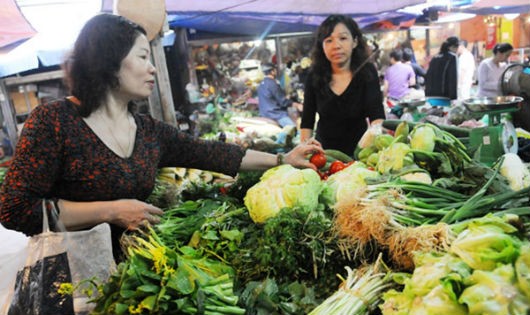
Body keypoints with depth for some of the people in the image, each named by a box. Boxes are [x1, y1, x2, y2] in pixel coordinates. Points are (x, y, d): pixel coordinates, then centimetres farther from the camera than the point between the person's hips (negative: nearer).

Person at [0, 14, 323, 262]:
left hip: (129, 268, 5)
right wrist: (111, 211, -20)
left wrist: (282, 159, 4)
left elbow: (211, 153, 4)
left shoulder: (149, 130, 3)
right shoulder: (53, 120, -12)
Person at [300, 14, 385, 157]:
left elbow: (376, 115, -21)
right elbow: (307, 121, -3)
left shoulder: (367, 72, -10)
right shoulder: (315, 76, -6)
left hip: (358, 150, -1)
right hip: (324, 153, 1)